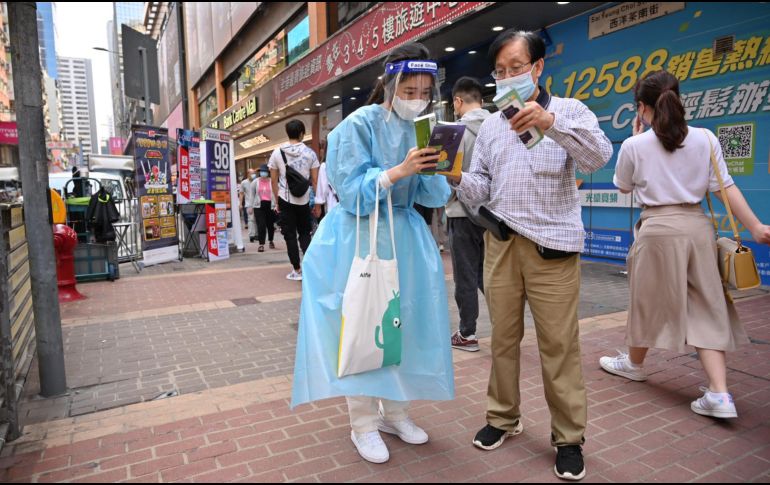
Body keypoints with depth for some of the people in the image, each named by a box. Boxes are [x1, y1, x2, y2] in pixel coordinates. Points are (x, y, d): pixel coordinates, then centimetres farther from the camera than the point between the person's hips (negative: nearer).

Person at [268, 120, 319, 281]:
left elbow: (274, 181, 2)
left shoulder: (277, 153, 0)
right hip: (304, 199, 1)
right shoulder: (309, 153, -1)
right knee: (304, 232, 15)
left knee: (290, 234, 6)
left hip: (285, 199, 0)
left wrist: (277, 201, 12)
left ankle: (297, 270, 9)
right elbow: (315, 180, -1)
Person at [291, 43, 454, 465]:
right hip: (361, 240, -5)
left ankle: (395, 412, 27)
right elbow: (352, 193, -16)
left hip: (405, 239, 6)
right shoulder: (359, 124, -10)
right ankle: (362, 424, 16)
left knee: (405, 326, 9)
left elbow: (430, 196, 3)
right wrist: (398, 171, -27)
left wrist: (442, 172, -17)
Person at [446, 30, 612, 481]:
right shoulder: (490, 125, 13)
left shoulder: (569, 111, 3)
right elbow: (480, 191, 9)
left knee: (559, 345, 0)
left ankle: (569, 437, 16)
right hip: (501, 243, 4)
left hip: (552, 246, -3)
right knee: (504, 337, 10)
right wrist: (458, 178, -13)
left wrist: (550, 121, -29)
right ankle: (503, 417, 27)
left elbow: (600, 156, -16)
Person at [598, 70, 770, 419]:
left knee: (649, 301, 14)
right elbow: (726, 188, 0)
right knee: (706, 308, 8)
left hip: (659, 229, -3)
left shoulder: (635, 145, -5)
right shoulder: (705, 139, 3)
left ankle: (634, 364, 36)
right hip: (697, 226, 4)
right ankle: (719, 394, 3)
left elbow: (624, 187, 11)